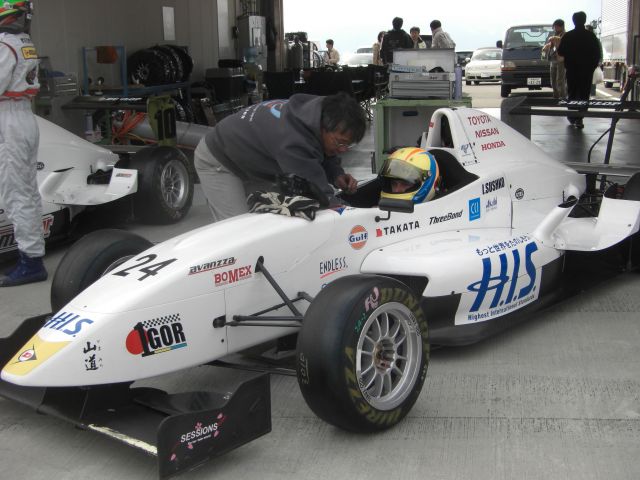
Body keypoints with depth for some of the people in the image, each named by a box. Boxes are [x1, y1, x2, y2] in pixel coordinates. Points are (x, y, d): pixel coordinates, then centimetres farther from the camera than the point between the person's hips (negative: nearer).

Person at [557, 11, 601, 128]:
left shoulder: (567, 36, -5)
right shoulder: (591, 36, -4)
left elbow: (560, 52, 0)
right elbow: (597, 53, -1)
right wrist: (593, 66, 11)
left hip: (572, 69, 1)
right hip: (587, 70, 0)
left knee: (572, 94, 14)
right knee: (584, 95, 2)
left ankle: (573, 117, 13)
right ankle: (579, 119, -8)